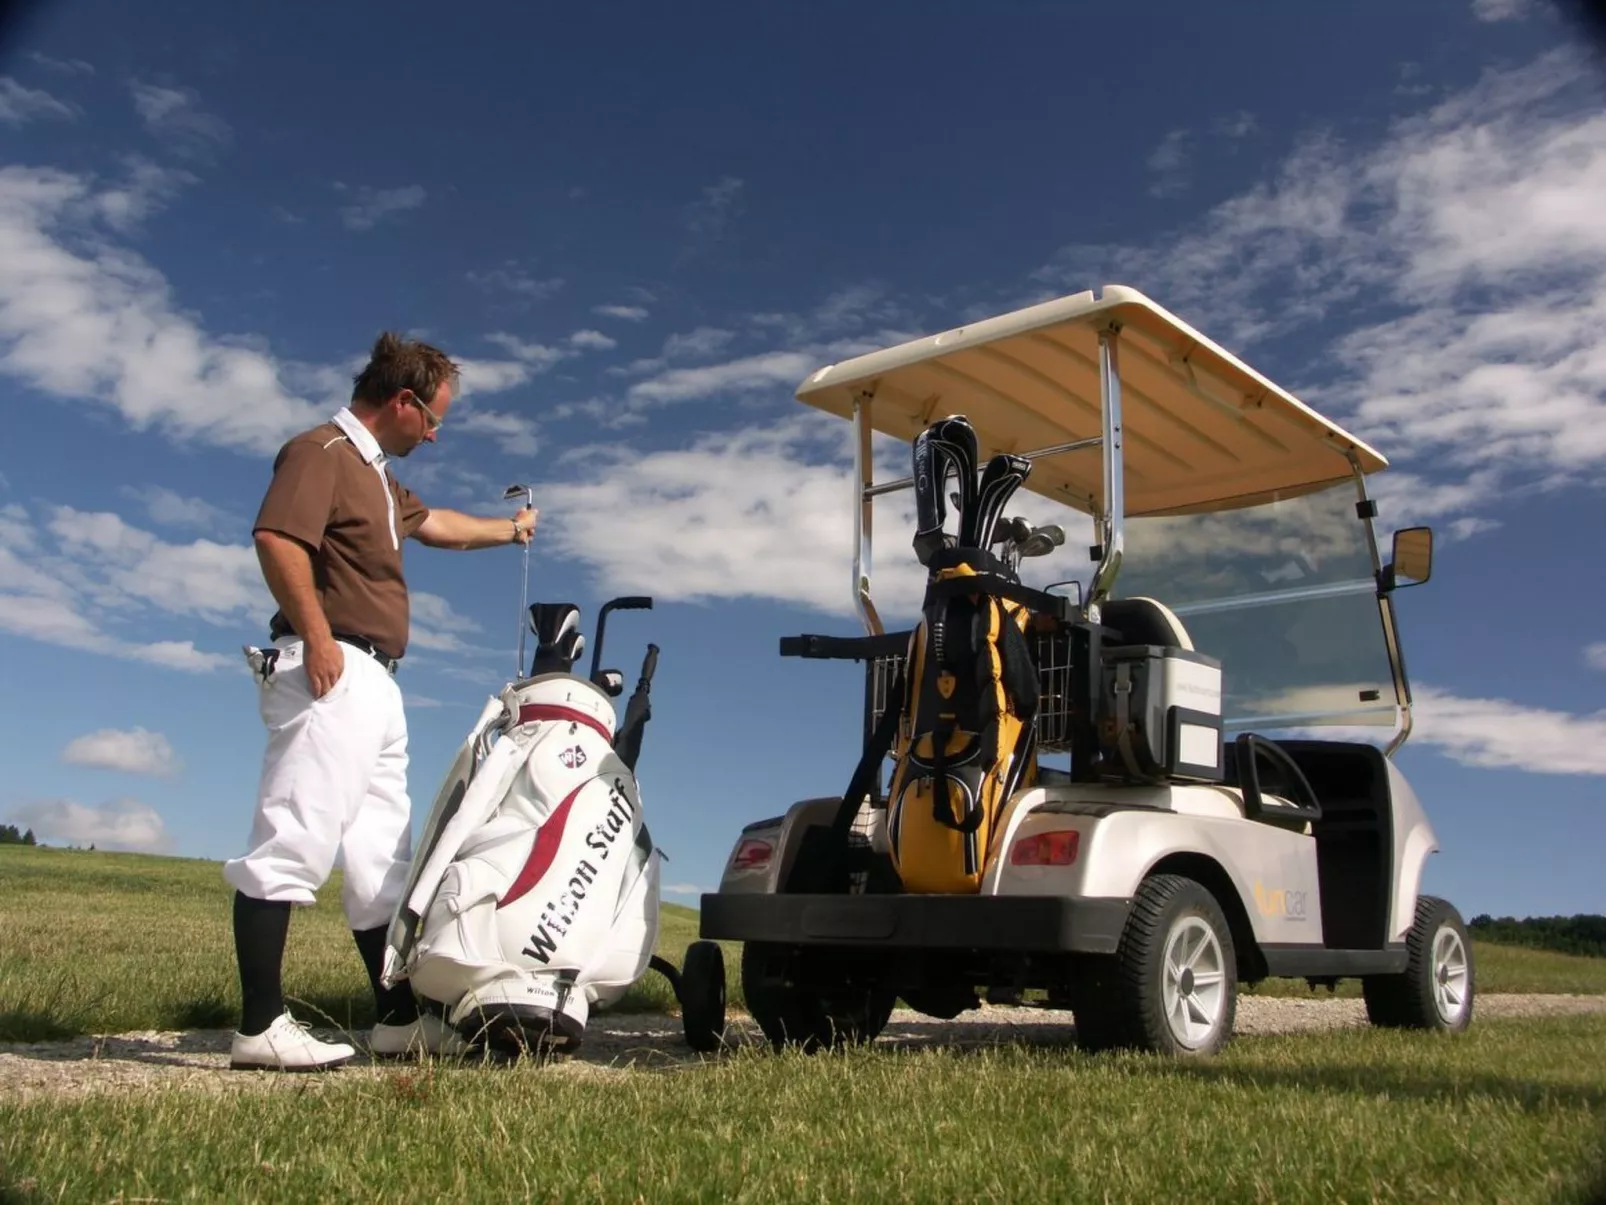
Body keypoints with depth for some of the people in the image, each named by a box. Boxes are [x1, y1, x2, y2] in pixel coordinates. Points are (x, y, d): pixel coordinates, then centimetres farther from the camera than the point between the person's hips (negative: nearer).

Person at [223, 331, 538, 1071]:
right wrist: (315, 636, -26)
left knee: (382, 860, 10)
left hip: (375, 683, 11)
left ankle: (397, 1018, 16)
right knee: (293, 844, -12)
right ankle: (260, 1027, -10)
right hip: (330, 673, -11)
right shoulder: (321, 452, -6)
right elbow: (275, 537, -22)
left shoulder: (377, 475, 26)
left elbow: (433, 524, 43)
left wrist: (509, 530, 54)